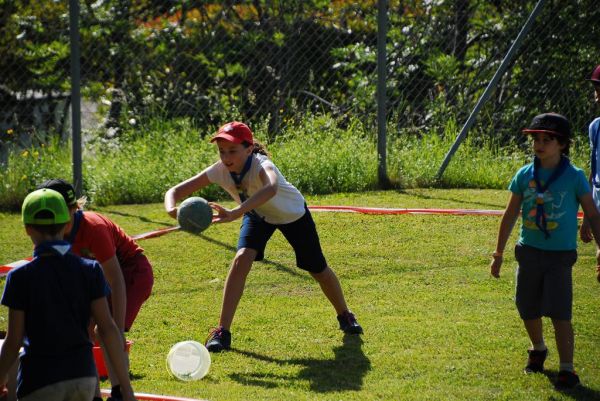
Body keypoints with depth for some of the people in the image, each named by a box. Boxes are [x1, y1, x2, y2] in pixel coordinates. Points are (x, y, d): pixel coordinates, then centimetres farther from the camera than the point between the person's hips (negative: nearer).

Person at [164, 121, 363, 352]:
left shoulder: (262, 166, -45)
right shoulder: (219, 171, -30)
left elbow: (271, 188, -70)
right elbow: (175, 191, -30)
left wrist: (235, 213, -82)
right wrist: (171, 209, -55)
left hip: (293, 214, -3)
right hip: (258, 215, 3)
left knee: (318, 270, 10)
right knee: (241, 260, -24)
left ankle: (345, 316, 39)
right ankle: (222, 331, -18)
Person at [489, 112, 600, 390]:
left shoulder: (574, 177, -7)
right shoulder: (524, 175, 2)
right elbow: (510, 215, 10)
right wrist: (498, 254, 11)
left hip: (560, 255, -4)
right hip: (528, 252, 4)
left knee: (559, 313, -10)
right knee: (527, 309, 14)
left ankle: (567, 370, -2)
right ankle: (538, 350, 42)